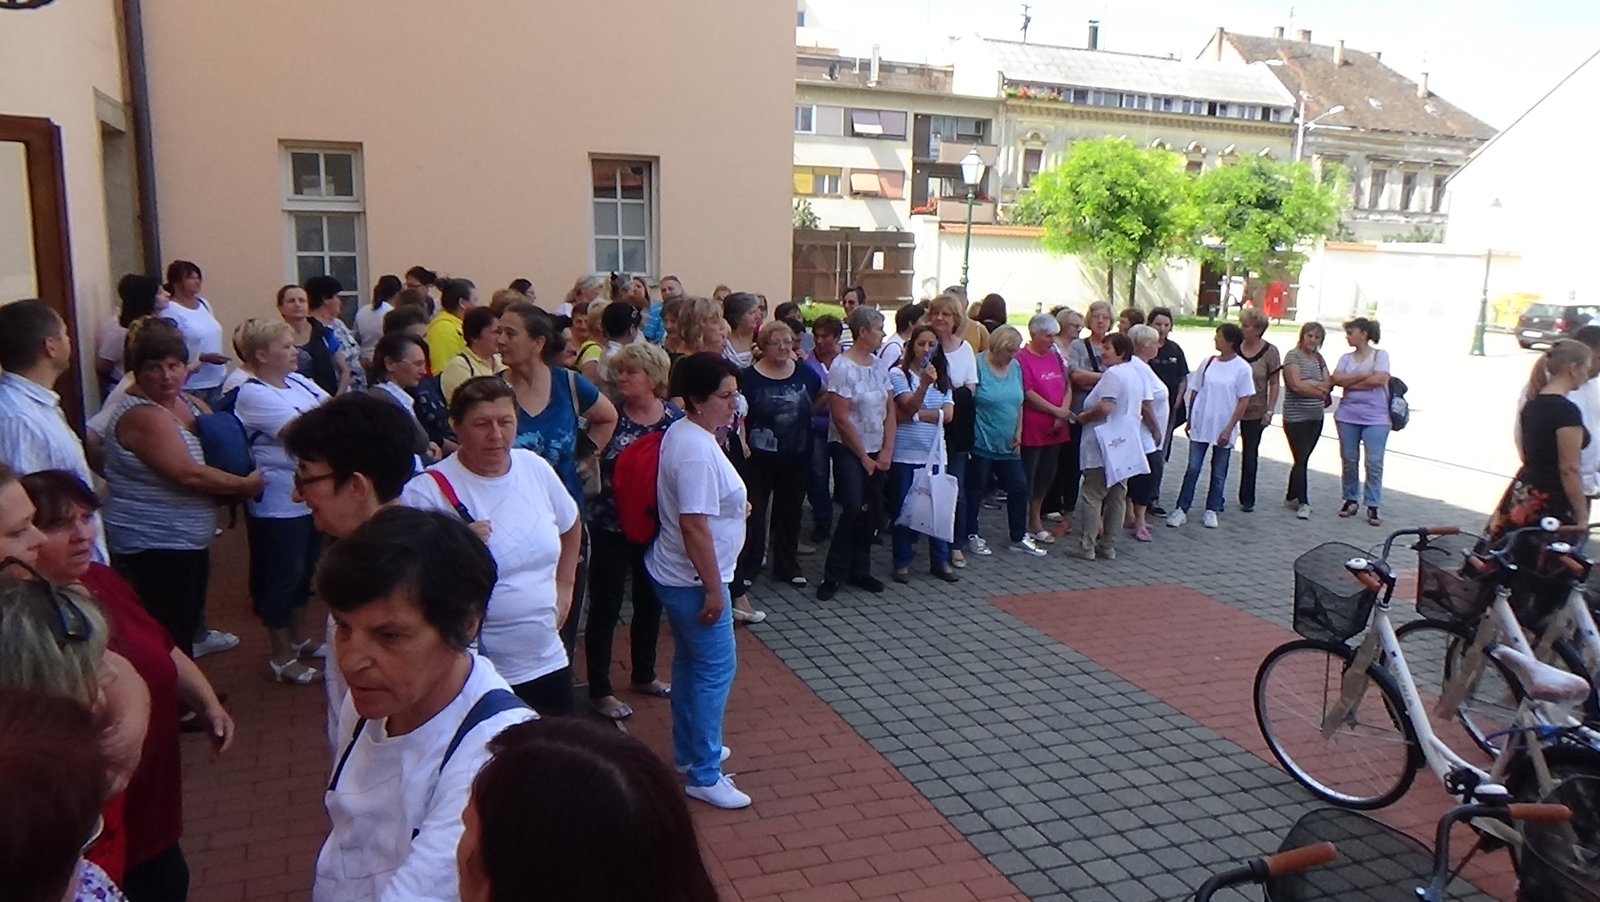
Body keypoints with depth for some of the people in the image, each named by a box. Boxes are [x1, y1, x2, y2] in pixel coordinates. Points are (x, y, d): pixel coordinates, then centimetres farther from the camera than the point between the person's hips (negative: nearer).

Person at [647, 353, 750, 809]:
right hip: (694, 580, -11)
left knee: (690, 661, 21)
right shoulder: (697, 450, -26)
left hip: (676, 574, 11)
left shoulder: (682, 432, 6)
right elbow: (694, 525, -28)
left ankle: (688, 750, 37)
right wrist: (714, 588, -23)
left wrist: (733, 506, 21)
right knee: (715, 669, 0)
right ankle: (703, 775, 10)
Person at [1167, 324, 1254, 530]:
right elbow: (1195, 392, 9)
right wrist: (1190, 420, 8)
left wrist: (1229, 428, -11)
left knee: (1219, 473, 9)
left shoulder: (1242, 368, -7)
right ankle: (1181, 509, 6)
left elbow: (1244, 401, -7)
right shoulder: (1208, 363, 2)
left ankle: (1212, 510, 21)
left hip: (1223, 430, -2)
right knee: (1192, 469, 2)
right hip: (1201, 426, 2)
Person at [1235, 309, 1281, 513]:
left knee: (1250, 455, 10)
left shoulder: (1270, 352, -6)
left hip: (1255, 413, -1)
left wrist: (1269, 410, -6)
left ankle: (1247, 500, 22)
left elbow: (1274, 384, -1)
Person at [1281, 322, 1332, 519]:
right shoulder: (1293, 356, -7)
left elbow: (1329, 384, 3)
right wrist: (1320, 389, -6)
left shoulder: (1319, 358, 13)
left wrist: (1310, 383, -14)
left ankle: (1291, 497, 20)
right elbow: (1296, 385, -18)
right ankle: (1303, 503, -5)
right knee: (1301, 460, -7)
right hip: (1296, 417, -7)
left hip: (1316, 416, 7)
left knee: (1303, 459, 11)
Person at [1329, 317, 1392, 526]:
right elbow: (1336, 379, -6)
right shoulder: (1346, 358, 11)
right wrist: (1364, 375, -12)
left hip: (1375, 417, -4)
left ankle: (1373, 506, 3)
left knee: (1374, 462, -3)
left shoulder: (1380, 355, 1)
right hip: (1347, 415, 4)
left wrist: (1350, 383, -7)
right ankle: (1350, 500, 21)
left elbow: (1378, 379, -15)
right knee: (1349, 460, 8)